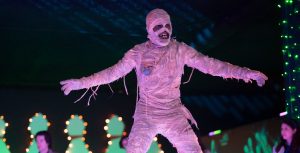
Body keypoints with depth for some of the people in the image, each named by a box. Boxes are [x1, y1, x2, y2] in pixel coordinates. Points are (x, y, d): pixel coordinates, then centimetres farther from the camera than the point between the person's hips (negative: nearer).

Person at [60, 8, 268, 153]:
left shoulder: (181, 50, -7)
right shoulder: (138, 53, -7)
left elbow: (211, 65, -8)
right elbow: (113, 72, 1)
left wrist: (246, 73, -14)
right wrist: (81, 83, -2)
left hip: (174, 116, 0)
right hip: (145, 117, 0)